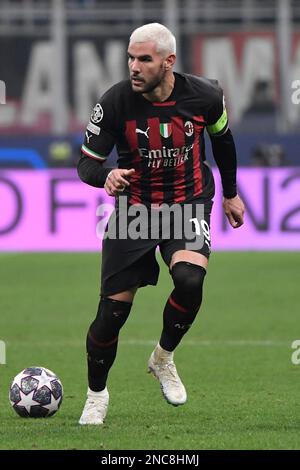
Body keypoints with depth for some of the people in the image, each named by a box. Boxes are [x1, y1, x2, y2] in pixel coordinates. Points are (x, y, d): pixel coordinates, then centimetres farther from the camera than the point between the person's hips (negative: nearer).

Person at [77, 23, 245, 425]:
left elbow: (222, 137, 11)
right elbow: (87, 162, -9)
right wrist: (106, 176, -34)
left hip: (188, 206, 0)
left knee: (189, 279, -29)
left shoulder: (205, 97, -12)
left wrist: (230, 194, 22)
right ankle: (96, 394, 21)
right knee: (113, 311, -6)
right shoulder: (116, 102, -16)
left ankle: (163, 359, 0)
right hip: (134, 208, 0)